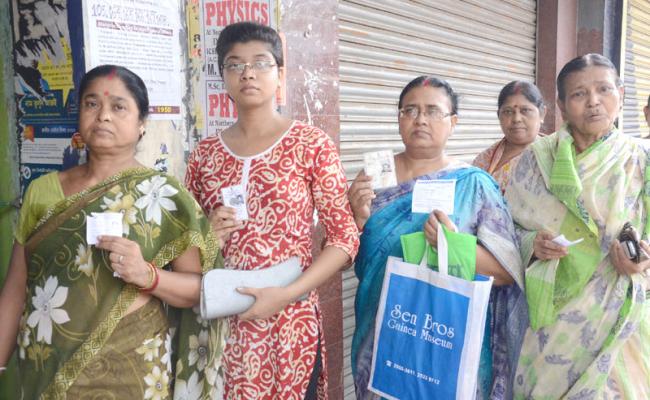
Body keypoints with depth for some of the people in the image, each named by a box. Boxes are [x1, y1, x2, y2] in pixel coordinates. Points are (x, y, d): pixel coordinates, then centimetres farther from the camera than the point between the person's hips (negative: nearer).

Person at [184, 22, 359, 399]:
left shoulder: (311, 143, -5)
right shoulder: (205, 153, 5)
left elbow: (345, 236, -7)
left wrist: (286, 294, -17)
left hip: (289, 321, -3)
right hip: (220, 321, 3)